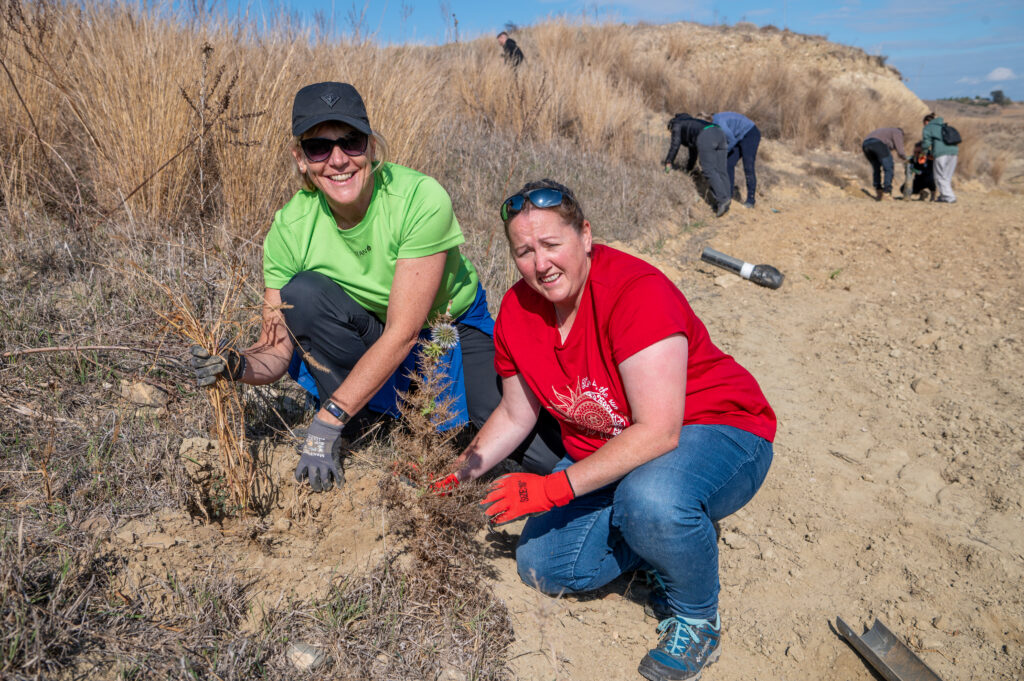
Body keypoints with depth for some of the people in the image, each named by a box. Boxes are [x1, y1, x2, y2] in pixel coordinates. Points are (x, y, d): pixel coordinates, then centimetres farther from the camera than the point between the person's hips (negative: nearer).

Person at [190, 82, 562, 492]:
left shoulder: (422, 200, -29)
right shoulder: (290, 228, -17)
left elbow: (403, 333, -30)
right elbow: (276, 349, -13)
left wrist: (326, 422, -32)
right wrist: (237, 366, -37)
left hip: (454, 331, -2)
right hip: (366, 342, 3)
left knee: (543, 455, -20)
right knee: (302, 292, -28)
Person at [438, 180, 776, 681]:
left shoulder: (637, 292, -28)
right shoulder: (517, 311, -7)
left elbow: (658, 432, -32)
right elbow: (515, 415, 7)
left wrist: (556, 487, -32)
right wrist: (457, 475, -4)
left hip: (717, 433, -6)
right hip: (606, 457, 7)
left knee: (651, 498, -40)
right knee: (539, 565, -4)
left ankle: (697, 615, -6)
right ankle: (673, 536, 14)